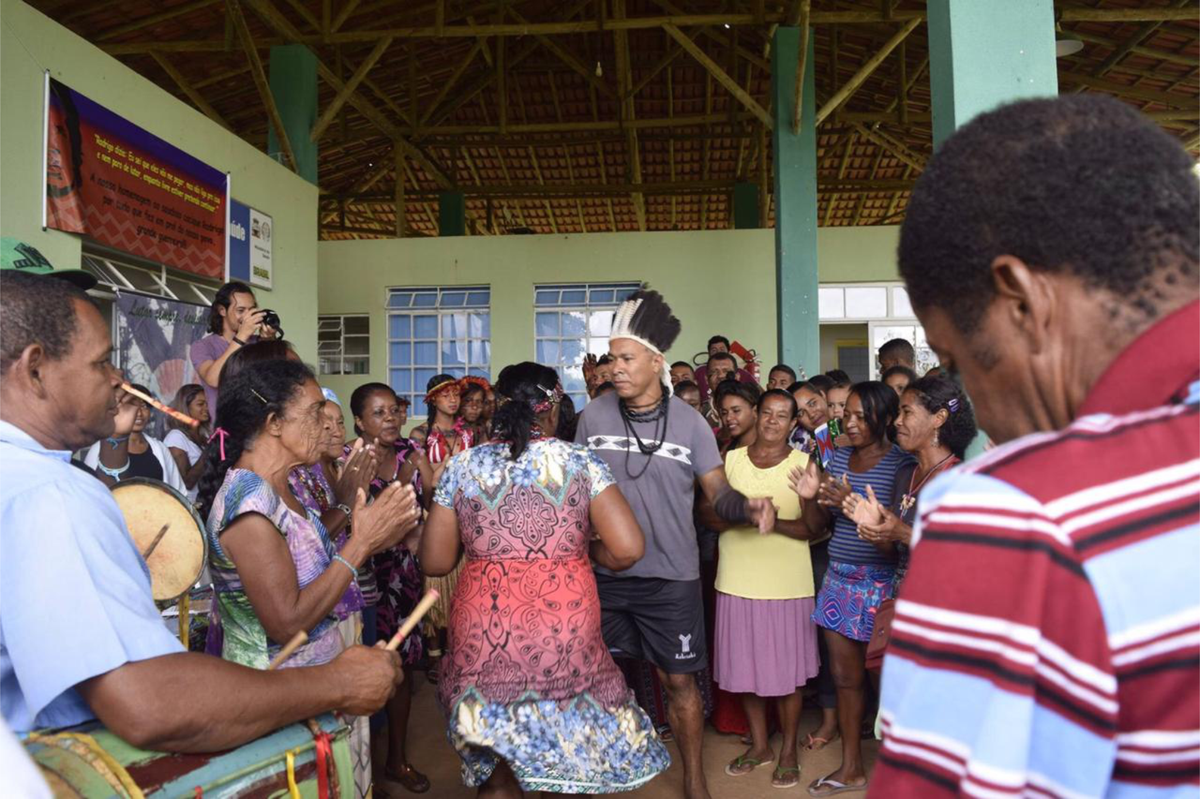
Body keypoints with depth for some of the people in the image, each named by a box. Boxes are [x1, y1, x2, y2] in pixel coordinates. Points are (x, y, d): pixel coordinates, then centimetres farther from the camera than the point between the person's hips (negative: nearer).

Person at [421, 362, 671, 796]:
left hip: (483, 635, 2)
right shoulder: (579, 460, -3)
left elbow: (435, 562, 4)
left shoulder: (462, 466, 2)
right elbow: (628, 550, -9)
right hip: (565, 633, -2)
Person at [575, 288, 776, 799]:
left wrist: (748, 507, -26)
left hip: (670, 577, -2)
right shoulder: (593, 416, -1)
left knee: (679, 680, 10)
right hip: (603, 573, 2)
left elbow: (718, 492, -5)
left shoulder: (689, 423, -6)